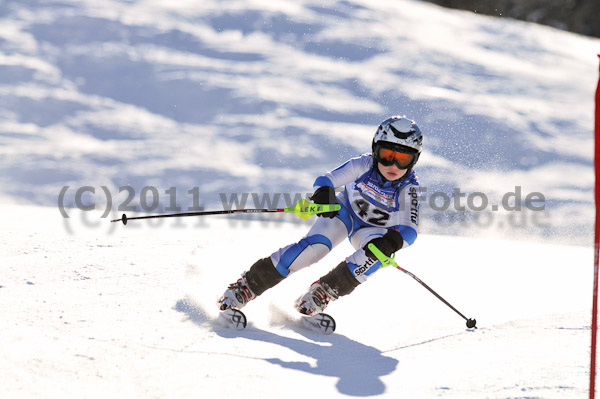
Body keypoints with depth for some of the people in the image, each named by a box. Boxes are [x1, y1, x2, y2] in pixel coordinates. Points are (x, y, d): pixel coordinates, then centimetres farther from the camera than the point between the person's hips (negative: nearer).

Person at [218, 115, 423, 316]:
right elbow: (325, 180, -26)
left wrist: (394, 240, -57)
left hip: (374, 230, 1)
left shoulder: (408, 188, -29)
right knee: (314, 246, -25)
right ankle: (247, 286, -18)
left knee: (378, 253, -33)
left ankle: (322, 292, -20)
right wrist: (324, 193, -50)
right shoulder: (364, 165, -28)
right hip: (346, 211, -1)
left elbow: (410, 230, -34)